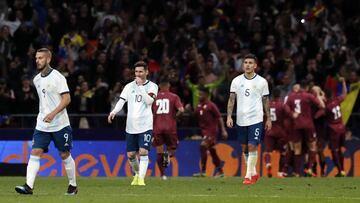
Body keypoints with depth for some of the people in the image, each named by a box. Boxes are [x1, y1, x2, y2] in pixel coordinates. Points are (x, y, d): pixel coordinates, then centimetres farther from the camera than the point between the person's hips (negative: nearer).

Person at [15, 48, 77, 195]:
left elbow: (66, 99, -16)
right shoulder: (36, 79, 10)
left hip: (60, 124, -5)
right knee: (35, 152, -9)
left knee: (65, 155, 4)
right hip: (42, 125, 5)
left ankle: (73, 185, 20)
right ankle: (28, 186, -17)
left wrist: (53, 114, -25)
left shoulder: (58, 77, -10)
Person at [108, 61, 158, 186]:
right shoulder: (129, 86, 10)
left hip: (145, 125, -4)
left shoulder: (152, 86, 2)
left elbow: (149, 101, -14)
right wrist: (114, 112, -17)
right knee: (131, 154, 7)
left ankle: (141, 179, -17)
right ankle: (137, 174, 31)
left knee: (143, 152, -16)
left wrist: (141, 86, -16)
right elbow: (122, 100, 0)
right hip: (131, 126, 4)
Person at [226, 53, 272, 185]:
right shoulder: (236, 81, 4)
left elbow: (266, 101, 7)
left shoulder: (262, 82, 1)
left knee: (252, 146, -13)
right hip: (241, 119, 3)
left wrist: (268, 119, 6)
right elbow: (231, 100, 4)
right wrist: (229, 116, -5)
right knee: (244, 148, 9)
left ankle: (249, 176, -10)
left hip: (256, 119, -3)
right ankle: (253, 173, 24)